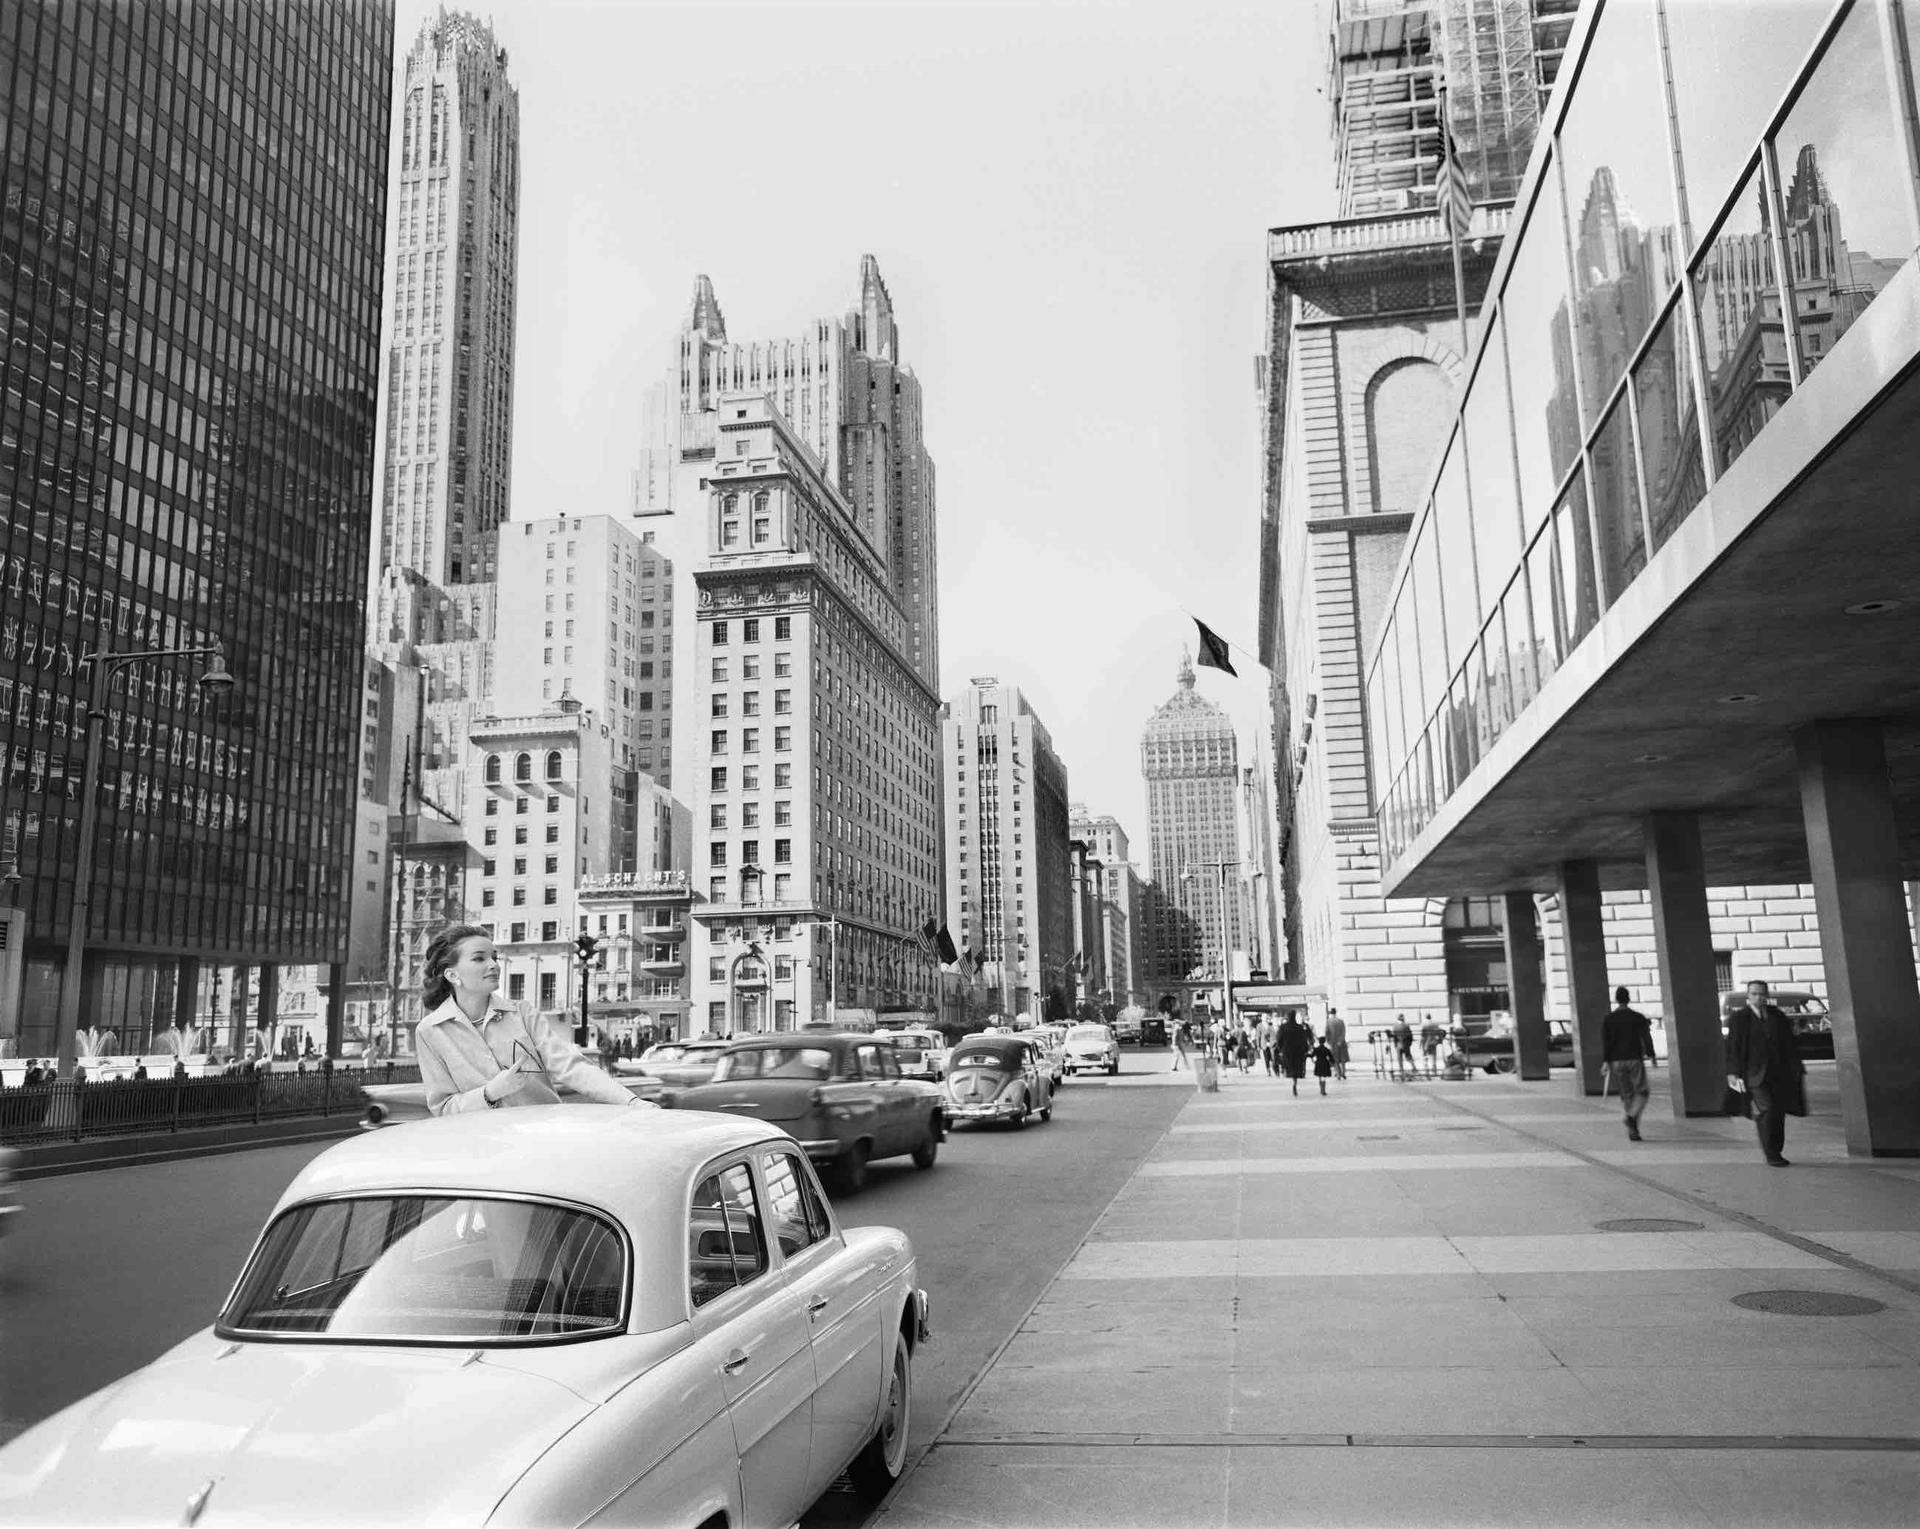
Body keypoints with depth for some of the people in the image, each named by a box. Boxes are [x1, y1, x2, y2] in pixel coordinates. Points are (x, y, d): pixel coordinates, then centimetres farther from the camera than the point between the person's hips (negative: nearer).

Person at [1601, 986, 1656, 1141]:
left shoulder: (1607, 1019, 1)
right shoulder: (1638, 1017, -2)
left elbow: (1605, 1042, -5)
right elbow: (1646, 1038, -4)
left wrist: (1605, 1061, -5)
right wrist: (1650, 1054, 10)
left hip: (1616, 1062, 2)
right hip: (1635, 1059, -2)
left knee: (1626, 1095, 11)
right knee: (1641, 1093, 8)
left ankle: (1633, 1130, 9)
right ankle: (1632, 1117, -18)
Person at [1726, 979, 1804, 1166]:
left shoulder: (1778, 1016, 11)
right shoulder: (1738, 1018, 0)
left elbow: (1790, 1043, 14)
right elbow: (1733, 1046, -3)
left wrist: (1797, 1067, 10)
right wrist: (1732, 1072, -9)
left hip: (1779, 1073, 4)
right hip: (1754, 1073, -4)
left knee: (1779, 1112, 5)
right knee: (1766, 1109, -16)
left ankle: (1777, 1152, 19)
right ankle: (1770, 1154, -7)